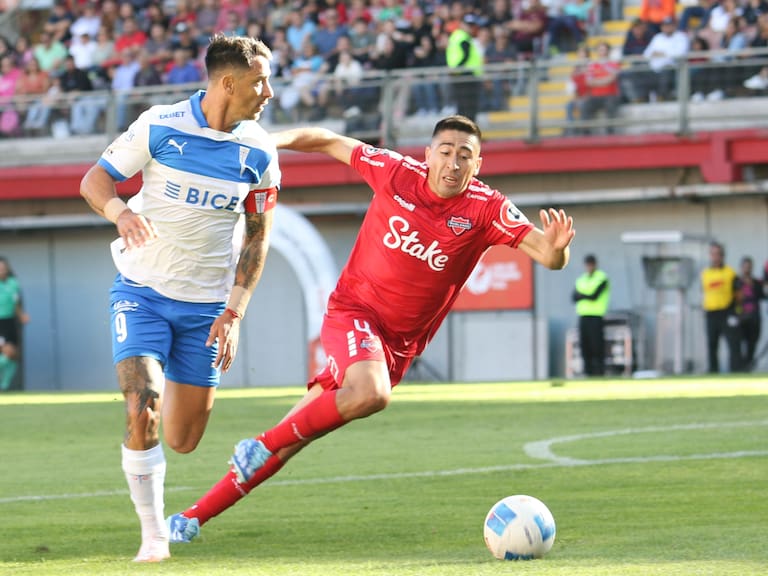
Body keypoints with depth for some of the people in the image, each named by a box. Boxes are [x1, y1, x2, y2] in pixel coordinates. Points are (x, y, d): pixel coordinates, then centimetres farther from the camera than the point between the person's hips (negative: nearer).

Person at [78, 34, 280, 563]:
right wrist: (120, 211, -27)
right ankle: (153, 534, -6)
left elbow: (257, 236, 5)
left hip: (206, 305, 2)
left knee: (183, 440, 5)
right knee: (141, 411, -21)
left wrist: (234, 312, -4)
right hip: (142, 290, -2)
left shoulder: (259, 152, -3)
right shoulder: (159, 126, -10)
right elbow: (94, 180, -3)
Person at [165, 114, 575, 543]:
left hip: (399, 343, 2)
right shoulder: (396, 173, -8)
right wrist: (271, 141, 0)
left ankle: (194, 517, 12)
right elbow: (330, 142, 6)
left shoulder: (487, 210, -10)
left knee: (293, 439, 2)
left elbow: (546, 253, -19)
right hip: (353, 310, -2)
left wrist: (556, 247, -41)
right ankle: (263, 446, -15)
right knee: (370, 394, -35)